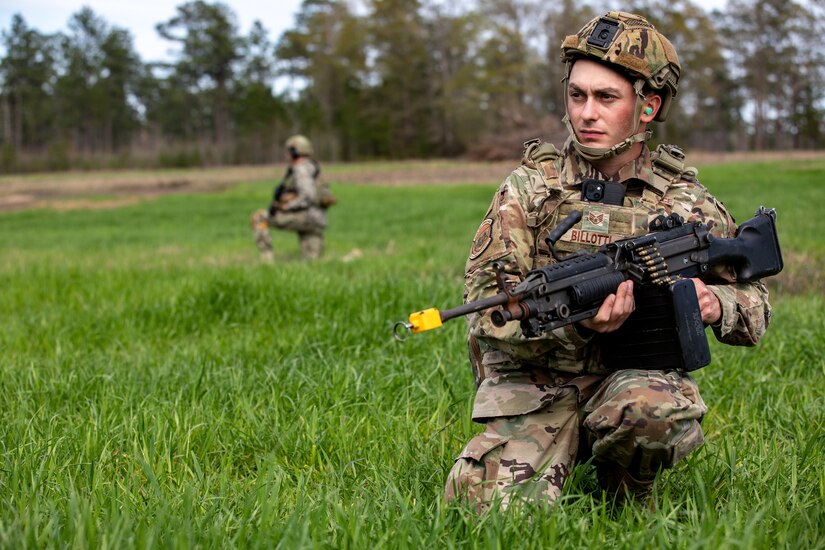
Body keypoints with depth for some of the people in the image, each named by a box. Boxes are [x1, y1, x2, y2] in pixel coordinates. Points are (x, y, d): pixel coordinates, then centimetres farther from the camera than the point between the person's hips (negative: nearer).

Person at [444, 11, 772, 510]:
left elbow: (755, 300, 15)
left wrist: (717, 304, -10)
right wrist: (576, 324, -26)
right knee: (490, 500, -24)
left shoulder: (686, 202, 5)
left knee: (660, 409, -35)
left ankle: (626, 498, -1)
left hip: (636, 375, 1)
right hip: (534, 384, 0)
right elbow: (485, 299, -8)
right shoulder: (531, 186, 0)